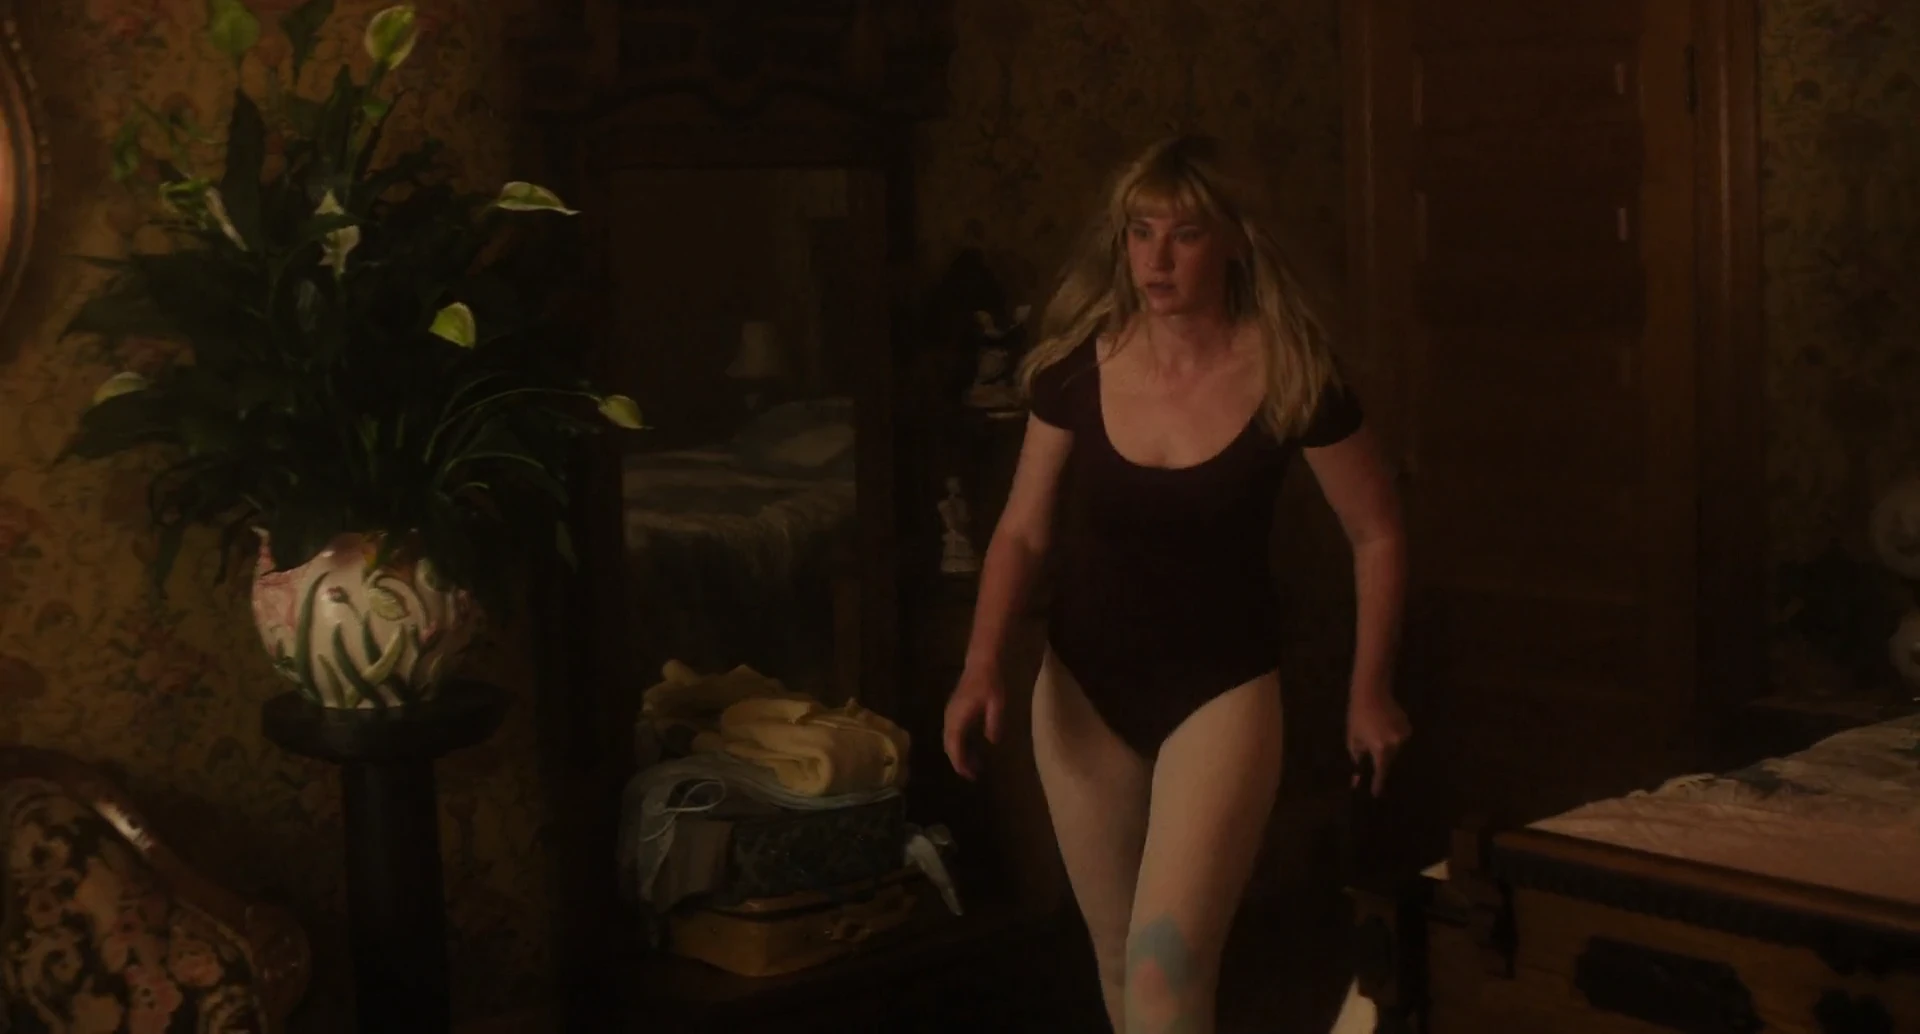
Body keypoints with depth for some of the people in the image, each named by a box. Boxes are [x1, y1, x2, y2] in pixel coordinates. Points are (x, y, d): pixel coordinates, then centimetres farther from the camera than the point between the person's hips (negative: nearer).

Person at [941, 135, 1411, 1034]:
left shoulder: (1291, 380, -15)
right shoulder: (1076, 366, -9)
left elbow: (1377, 534, -1)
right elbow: (1022, 530, 1)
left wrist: (1370, 690, 3)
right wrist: (981, 668, -12)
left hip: (1222, 690, -3)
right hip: (1084, 689, 4)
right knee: (1120, 959, 17)